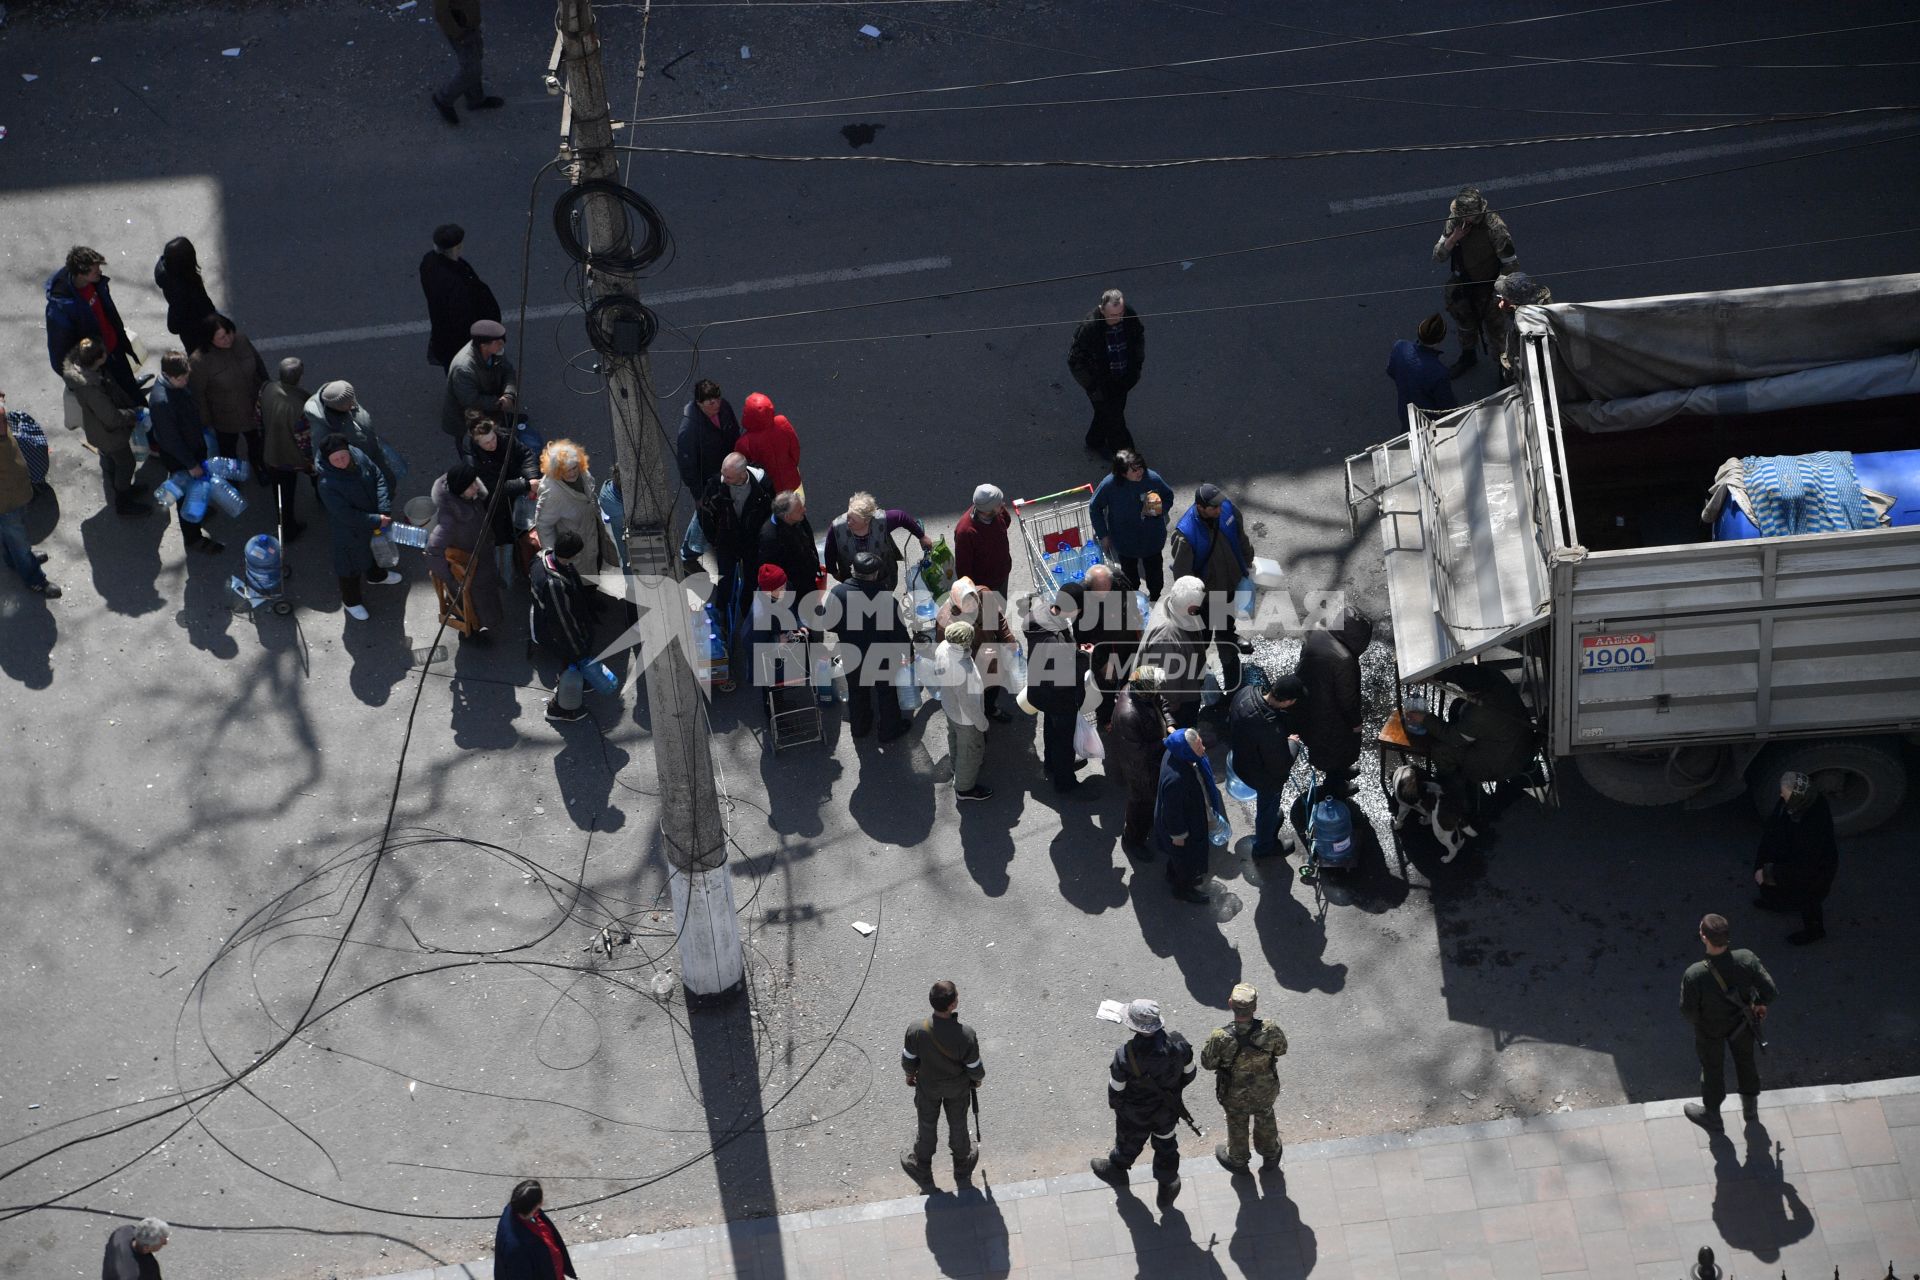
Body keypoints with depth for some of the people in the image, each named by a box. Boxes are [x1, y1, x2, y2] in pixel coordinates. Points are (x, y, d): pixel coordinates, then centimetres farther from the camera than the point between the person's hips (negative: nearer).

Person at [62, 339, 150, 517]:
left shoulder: (77, 367, -16)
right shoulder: (91, 388, -44)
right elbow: (112, 418, -34)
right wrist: (135, 412, -18)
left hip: (97, 428, 8)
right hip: (108, 433, -8)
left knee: (109, 459, 30)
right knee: (126, 463, 15)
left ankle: (123, 490, 55)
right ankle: (123, 503, 35)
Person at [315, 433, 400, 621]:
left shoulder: (358, 457, -22)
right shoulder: (328, 484, -39)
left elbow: (378, 479, -11)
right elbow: (346, 515, -33)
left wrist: (384, 512, -19)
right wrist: (376, 521, -27)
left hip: (373, 521, 6)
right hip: (348, 533, -6)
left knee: (373, 549, 35)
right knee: (350, 565, 20)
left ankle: (375, 575, 67)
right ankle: (350, 601, 46)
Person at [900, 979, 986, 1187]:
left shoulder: (915, 1030, -35)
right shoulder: (966, 1035, -37)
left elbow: (908, 1061, -15)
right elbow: (975, 1069, -20)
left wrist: (910, 1074, 8)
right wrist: (978, 1078, 5)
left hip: (928, 1086, 1)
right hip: (958, 1088, 0)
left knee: (927, 1125, 27)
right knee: (958, 1124, 28)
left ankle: (922, 1168, 52)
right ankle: (962, 1165, 55)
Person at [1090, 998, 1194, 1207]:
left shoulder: (1125, 1056, -39)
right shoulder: (1178, 1044, -29)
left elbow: (1116, 1091, -21)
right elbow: (1189, 1073, -8)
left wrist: (1115, 1104, 3)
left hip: (1135, 1116, -2)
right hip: (1168, 1110, 2)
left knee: (1129, 1143, 29)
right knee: (1165, 1144, 29)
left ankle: (1116, 1170, 59)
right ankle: (1167, 1184, 51)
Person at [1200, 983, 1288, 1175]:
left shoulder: (1220, 1038, -38)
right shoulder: (1270, 1029, -33)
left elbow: (1207, 1063, -19)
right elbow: (1281, 1049, -11)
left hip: (1235, 1095, -1)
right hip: (1266, 1091, 1)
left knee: (1237, 1125, 30)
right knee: (1265, 1119, 32)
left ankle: (1238, 1160, 57)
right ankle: (1270, 1155, 59)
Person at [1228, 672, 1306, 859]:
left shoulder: (1245, 693, -26)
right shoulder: (1272, 732, -46)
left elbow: (1229, 720, -2)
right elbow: (1281, 766, -28)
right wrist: (1293, 743, -13)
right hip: (1265, 777, -6)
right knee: (1268, 807, 25)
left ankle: (1273, 813, 68)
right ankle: (1264, 846, 52)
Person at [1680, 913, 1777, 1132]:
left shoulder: (1695, 975, -41)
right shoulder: (1746, 959, -33)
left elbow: (1687, 1012, -26)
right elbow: (1772, 992, -24)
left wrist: (1696, 1018, -3)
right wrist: (1759, 1003, -2)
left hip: (1711, 1028, -3)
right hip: (1742, 1021, 3)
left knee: (1712, 1068, 25)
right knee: (1745, 1059, 32)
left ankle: (1711, 1115, 52)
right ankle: (1750, 1106, 58)